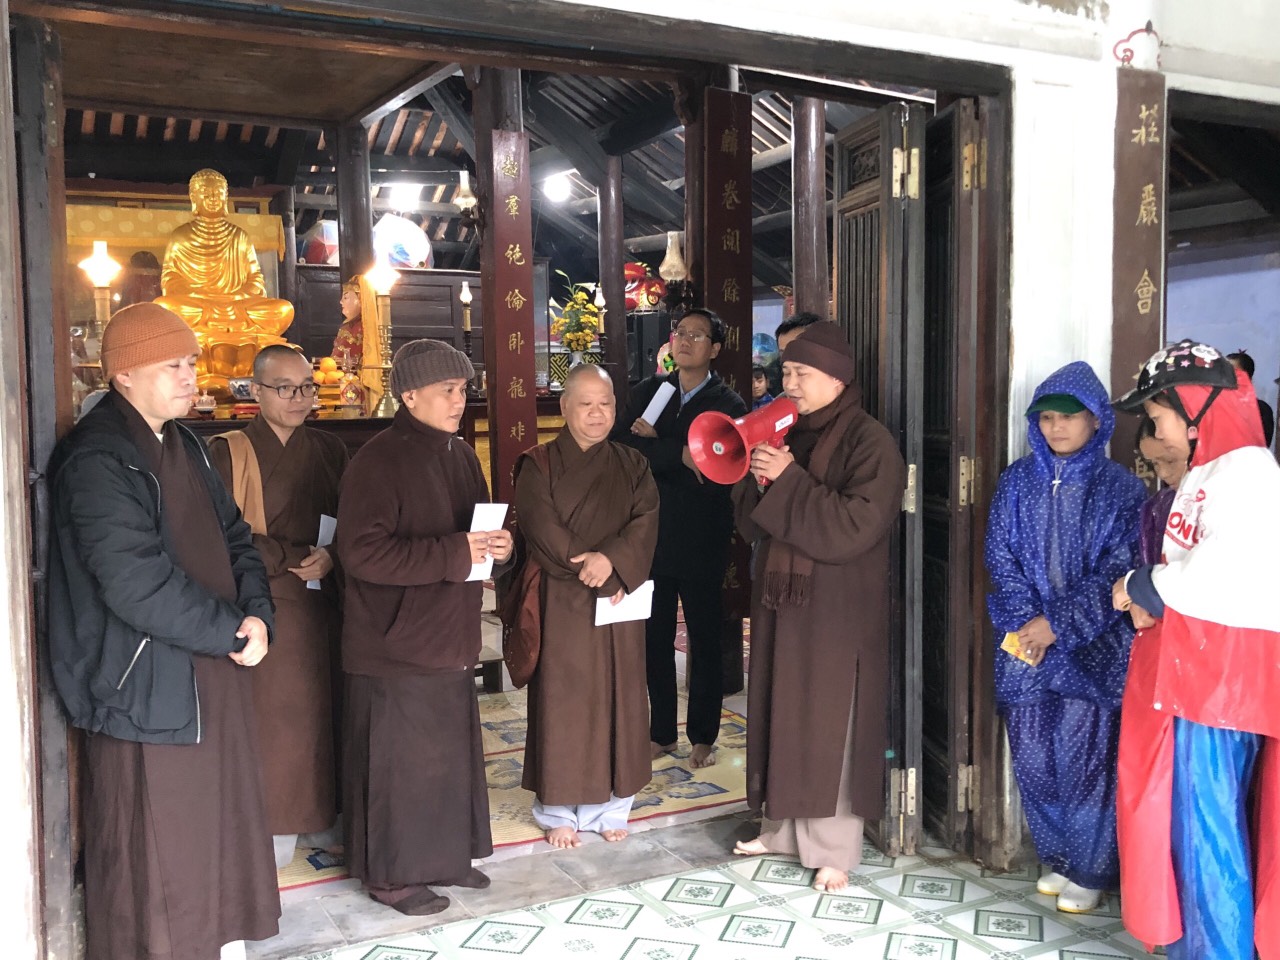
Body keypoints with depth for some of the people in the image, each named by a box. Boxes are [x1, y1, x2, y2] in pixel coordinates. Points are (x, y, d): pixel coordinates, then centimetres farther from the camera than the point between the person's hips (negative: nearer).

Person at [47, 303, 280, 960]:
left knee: (225, 835, 19)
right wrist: (233, 633, -15)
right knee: (153, 860, 3)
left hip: (215, 678, 9)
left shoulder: (185, 447, 13)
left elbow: (233, 538, 13)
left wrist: (257, 614, -5)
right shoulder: (97, 460, -16)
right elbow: (136, 584, -24)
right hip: (147, 689, -8)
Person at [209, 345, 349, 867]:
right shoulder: (228, 453, -1)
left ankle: (327, 815, 19)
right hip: (266, 604, -4)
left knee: (328, 710, 5)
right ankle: (274, 824, 10)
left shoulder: (330, 450, 12)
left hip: (326, 601, 4)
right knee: (272, 715, -4)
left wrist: (331, 557, -8)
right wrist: (294, 559, -13)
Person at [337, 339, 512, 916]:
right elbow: (361, 551, -24)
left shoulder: (460, 456, 10)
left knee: (452, 754, 16)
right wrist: (453, 553, -25)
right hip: (394, 646, -8)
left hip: (449, 639, 8)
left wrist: (494, 544, -1)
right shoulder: (378, 462, -16)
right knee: (398, 761, 3)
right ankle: (392, 874, 20)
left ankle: (445, 855, 33)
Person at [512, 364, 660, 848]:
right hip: (561, 605, -3)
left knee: (617, 701, 8)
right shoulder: (539, 467, -1)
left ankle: (611, 806, 21)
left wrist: (611, 561, -23)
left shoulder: (632, 466, 8)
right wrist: (595, 576, -16)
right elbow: (543, 532, -12)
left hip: (620, 606, 3)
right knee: (562, 704, 2)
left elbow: (645, 522, -6)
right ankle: (559, 810, 16)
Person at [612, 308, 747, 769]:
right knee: (654, 639, 13)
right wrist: (678, 457, -20)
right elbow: (619, 449, -8)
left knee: (705, 641, 9)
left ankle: (703, 737, 24)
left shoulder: (728, 405, -6)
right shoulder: (648, 392, 6)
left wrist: (654, 446, -16)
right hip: (650, 537, 4)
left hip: (700, 543, -4)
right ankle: (661, 732, 28)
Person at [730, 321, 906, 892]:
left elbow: (854, 527, -21)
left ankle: (834, 850, 13)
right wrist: (760, 481, -11)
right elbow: (752, 522, 9)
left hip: (837, 610, -6)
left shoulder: (869, 442, -10)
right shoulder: (785, 434, 10)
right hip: (781, 600, 7)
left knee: (828, 727, 0)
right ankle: (784, 829, 28)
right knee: (781, 717, 13)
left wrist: (789, 480, -22)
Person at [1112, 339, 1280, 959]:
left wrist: (1142, 587, -8)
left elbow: (1226, 576, -23)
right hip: (1186, 671, 10)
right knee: (1187, 820, 16)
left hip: (1221, 675, -10)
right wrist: (1151, 600, -2)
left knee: (1204, 829, -2)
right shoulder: (1205, 473, 18)